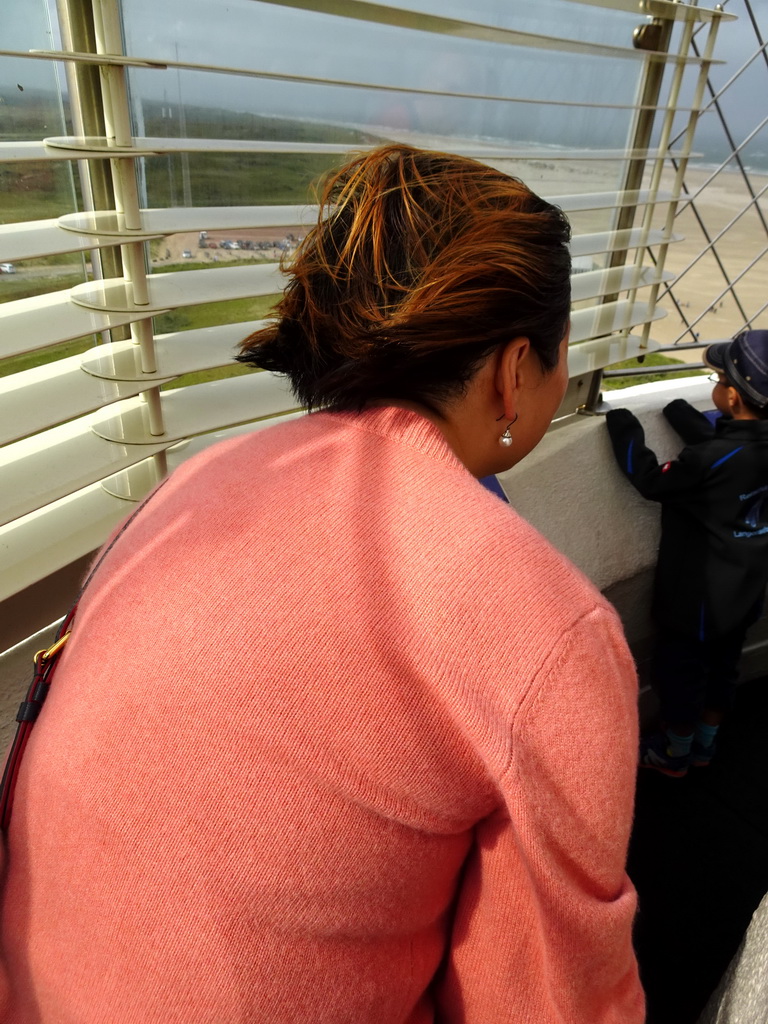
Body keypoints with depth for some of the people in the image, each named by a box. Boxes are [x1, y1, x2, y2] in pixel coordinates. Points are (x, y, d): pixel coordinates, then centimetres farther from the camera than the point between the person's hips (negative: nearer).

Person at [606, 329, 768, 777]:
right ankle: (704, 744, 45)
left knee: (681, 673, 14)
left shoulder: (714, 462, -32)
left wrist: (622, 422, -11)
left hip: (700, 598, -7)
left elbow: (651, 480, -20)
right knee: (723, 668, 24)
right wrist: (676, 409, 6)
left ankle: (673, 754, 36)